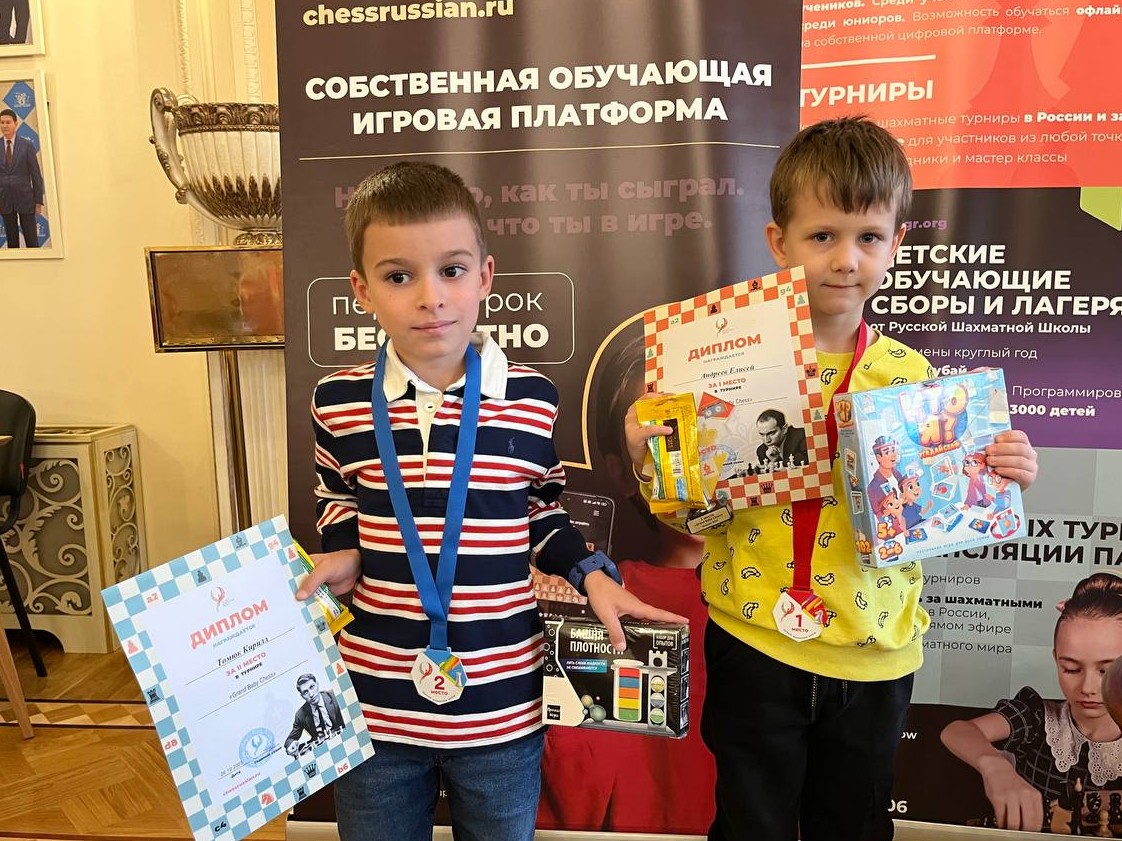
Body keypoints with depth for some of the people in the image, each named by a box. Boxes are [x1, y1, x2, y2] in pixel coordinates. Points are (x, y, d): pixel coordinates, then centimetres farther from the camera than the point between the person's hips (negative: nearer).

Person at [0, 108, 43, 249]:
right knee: (12, 240, 7)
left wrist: (38, 201, -3)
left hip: (25, 198, -2)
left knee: (31, 240, 1)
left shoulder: (27, 145, 0)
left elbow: (36, 174, 0)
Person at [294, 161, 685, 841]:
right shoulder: (339, 401, -5)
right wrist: (342, 551, -3)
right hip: (374, 705, 1)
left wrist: (593, 574, -7)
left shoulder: (532, 399, -8)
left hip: (502, 708, 0)